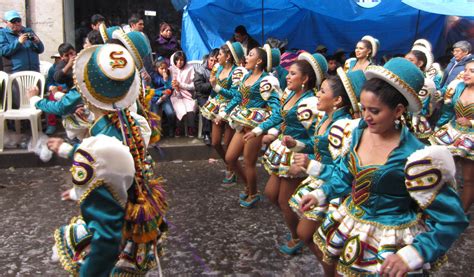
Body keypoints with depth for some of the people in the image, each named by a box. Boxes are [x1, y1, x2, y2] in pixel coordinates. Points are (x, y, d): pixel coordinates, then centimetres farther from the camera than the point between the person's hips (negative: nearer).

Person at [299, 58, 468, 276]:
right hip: (350, 225, 6)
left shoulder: (415, 157, -27)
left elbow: (451, 219, -22)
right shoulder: (358, 132, -7)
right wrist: (320, 194, -2)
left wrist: (413, 255, -30)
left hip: (388, 241, -6)